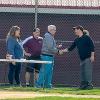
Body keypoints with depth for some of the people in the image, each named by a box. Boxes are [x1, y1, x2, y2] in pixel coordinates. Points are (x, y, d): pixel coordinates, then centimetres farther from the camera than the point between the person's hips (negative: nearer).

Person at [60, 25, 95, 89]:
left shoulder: (87, 37, -6)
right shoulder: (77, 40, 14)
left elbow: (92, 46, -9)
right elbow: (70, 48, 18)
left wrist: (92, 56, -16)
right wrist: (63, 51, 10)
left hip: (88, 58, -8)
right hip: (82, 59, 8)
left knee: (88, 71, -12)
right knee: (82, 72, 7)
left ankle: (89, 84, -11)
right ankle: (83, 85, 11)